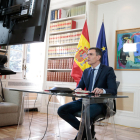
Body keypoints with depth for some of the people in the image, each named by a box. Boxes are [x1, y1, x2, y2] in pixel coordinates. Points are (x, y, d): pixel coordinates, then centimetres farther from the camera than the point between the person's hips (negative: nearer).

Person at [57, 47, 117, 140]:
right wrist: (78, 89, -9)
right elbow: (80, 86, 17)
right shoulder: (86, 71, 17)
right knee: (61, 110, -12)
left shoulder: (108, 70, -2)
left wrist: (102, 90, -33)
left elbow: (114, 91, -11)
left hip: (99, 102, -6)